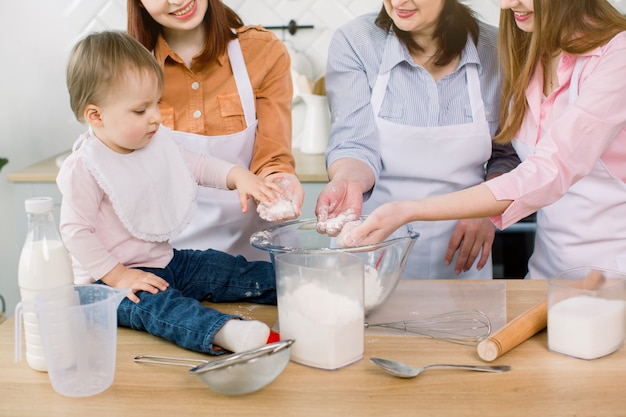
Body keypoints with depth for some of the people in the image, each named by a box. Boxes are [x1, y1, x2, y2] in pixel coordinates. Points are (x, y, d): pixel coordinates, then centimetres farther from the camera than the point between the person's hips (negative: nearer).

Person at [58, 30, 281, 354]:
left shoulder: (158, 142, 4)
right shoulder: (84, 168, -18)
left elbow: (196, 164, 15)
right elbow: (75, 231, -18)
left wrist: (238, 176, -4)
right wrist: (118, 277, -22)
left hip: (167, 261, 9)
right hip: (114, 278, -9)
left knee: (237, 272, 0)